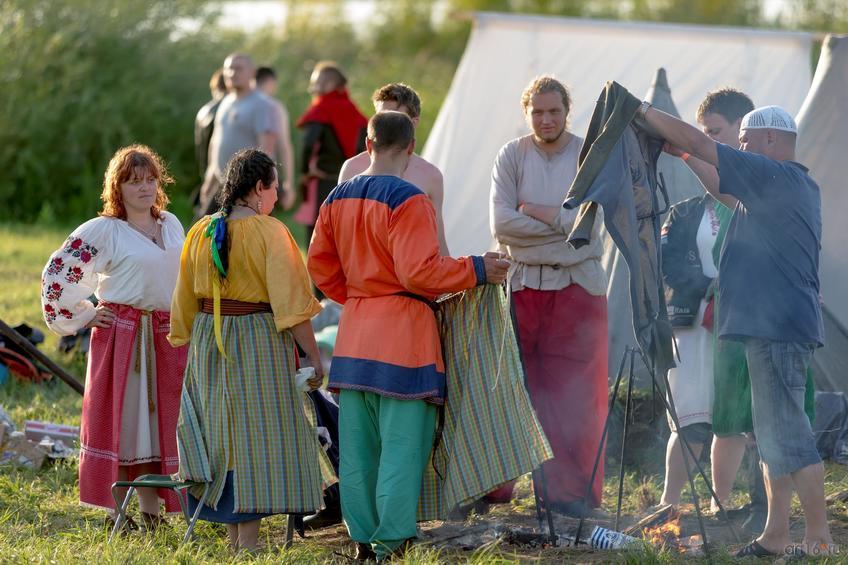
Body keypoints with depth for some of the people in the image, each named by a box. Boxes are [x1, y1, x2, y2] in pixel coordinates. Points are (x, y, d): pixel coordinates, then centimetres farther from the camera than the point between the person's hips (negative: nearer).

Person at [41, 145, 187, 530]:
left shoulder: (172, 225, 11)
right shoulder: (104, 230, -7)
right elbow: (57, 273, -7)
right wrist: (83, 317, -6)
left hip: (167, 339, 6)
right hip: (121, 335, -6)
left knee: (159, 421, 8)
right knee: (119, 419, -3)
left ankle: (151, 511, 16)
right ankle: (117, 512, 2)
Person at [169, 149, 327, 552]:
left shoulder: (200, 233, 5)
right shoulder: (269, 232, -13)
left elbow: (186, 299, 12)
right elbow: (291, 304, -17)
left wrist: (193, 346, 23)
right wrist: (314, 356, -13)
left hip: (209, 341, 6)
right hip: (259, 343, -6)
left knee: (223, 434, 12)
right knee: (257, 439, -2)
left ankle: (232, 540, 17)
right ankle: (248, 543, -4)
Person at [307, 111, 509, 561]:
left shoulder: (338, 199, 9)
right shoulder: (409, 201, -14)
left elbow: (320, 266, 14)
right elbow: (420, 272, -19)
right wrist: (477, 270, -9)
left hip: (353, 334, 7)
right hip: (402, 331, -7)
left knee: (357, 447, 11)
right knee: (402, 444, -3)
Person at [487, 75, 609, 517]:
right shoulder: (512, 157, 3)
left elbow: (590, 221, -12)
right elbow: (501, 224, -9)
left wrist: (534, 211, -9)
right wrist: (562, 221, -10)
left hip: (577, 287, 0)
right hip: (521, 286, 0)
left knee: (576, 396, 0)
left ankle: (573, 491, 7)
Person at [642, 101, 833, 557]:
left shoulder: (778, 177, -12)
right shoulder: (790, 186, 18)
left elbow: (698, 143, -11)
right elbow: (725, 192, 33)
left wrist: (643, 111, -1)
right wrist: (685, 157, 27)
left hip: (778, 327, -11)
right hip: (772, 327, 11)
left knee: (786, 434, -10)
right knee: (774, 434, 13)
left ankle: (819, 537, -9)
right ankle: (775, 536, 16)